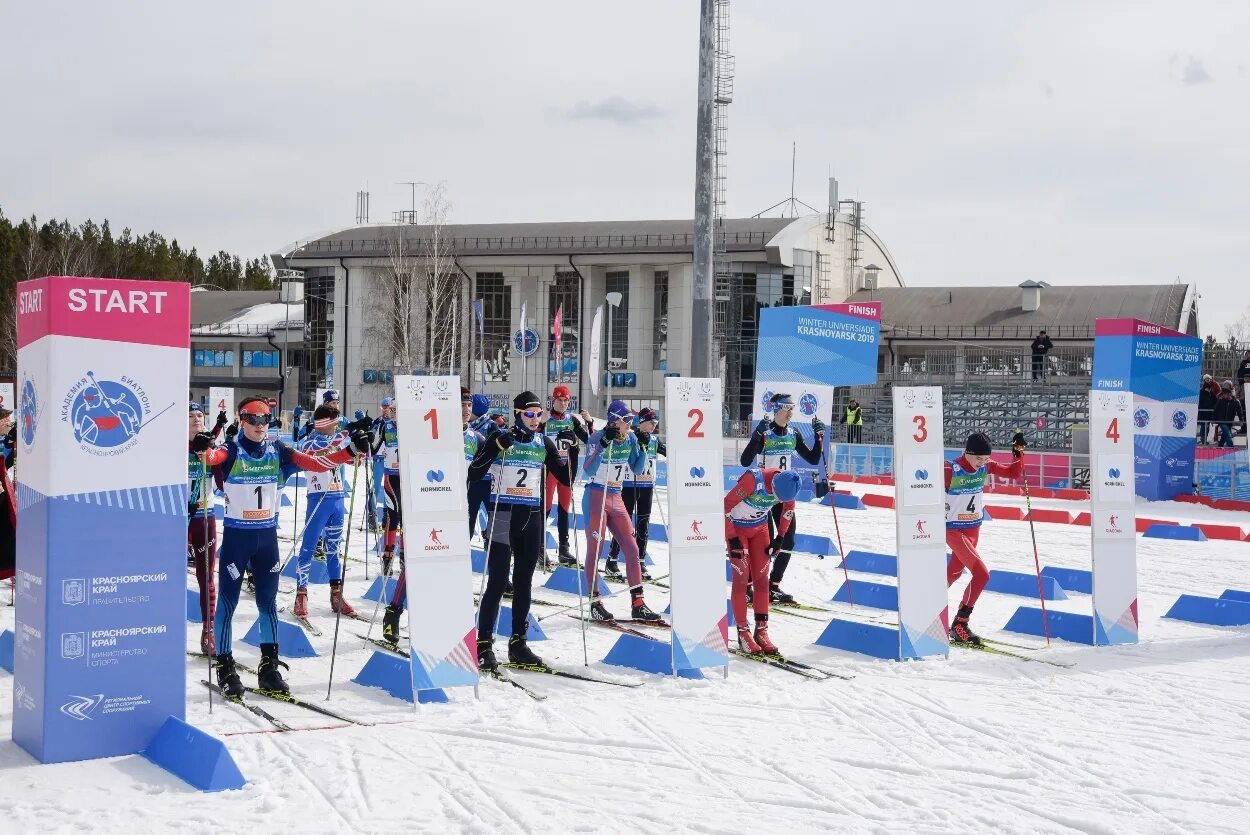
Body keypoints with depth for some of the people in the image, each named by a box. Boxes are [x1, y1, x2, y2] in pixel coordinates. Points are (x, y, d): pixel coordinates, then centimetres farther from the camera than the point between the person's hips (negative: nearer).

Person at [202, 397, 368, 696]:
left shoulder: (278, 452, 4)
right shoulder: (231, 451, -6)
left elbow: (316, 463, -2)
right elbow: (212, 458, -28)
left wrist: (350, 449, -14)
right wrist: (204, 450, -52)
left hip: (267, 535, 4)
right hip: (236, 535, -4)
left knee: (268, 601, 10)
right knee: (228, 601, 1)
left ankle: (269, 666, 19)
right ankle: (225, 668, 9)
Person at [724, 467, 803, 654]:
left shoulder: (787, 483, -19)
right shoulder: (753, 481, -36)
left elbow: (789, 507, 3)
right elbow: (726, 506, -27)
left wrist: (780, 537, 1)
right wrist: (732, 539, -23)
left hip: (760, 527, 5)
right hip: (736, 528, -5)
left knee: (761, 578, 1)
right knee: (742, 579, -7)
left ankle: (761, 630, 8)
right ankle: (743, 633, -2)